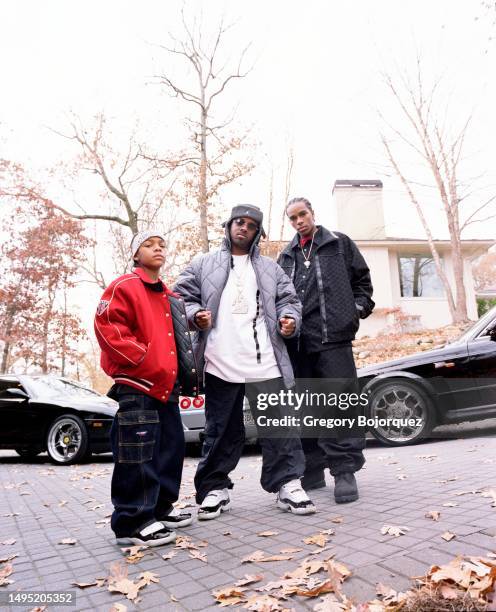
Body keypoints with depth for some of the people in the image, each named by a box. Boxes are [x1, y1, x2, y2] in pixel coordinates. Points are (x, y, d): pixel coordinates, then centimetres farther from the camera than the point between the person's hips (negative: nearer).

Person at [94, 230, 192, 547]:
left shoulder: (170, 296, 19)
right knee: (139, 453, -7)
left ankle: (160, 508, 27)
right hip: (136, 385, -8)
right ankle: (132, 521, 4)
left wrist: (177, 369, 12)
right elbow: (107, 329, -15)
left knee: (171, 447, 13)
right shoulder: (124, 287, -5)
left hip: (167, 385, 9)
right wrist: (145, 361, -18)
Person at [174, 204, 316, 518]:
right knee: (222, 430, 9)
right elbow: (183, 298, 9)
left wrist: (290, 318, -6)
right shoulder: (203, 265, 13)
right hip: (220, 363, -1)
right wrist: (196, 315, -11)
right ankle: (215, 488, 23)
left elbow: (288, 299, 15)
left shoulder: (270, 268, 18)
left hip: (265, 363, 2)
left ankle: (288, 484, 17)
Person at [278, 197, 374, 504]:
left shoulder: (340, 244, 12)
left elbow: (362, 280, 13)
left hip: (334, 336, -4)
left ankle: (345, 471, 3)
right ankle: (312, 471, 18)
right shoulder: (287, 256, 20)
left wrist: (358, 308, -1)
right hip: (298, 340, 4)